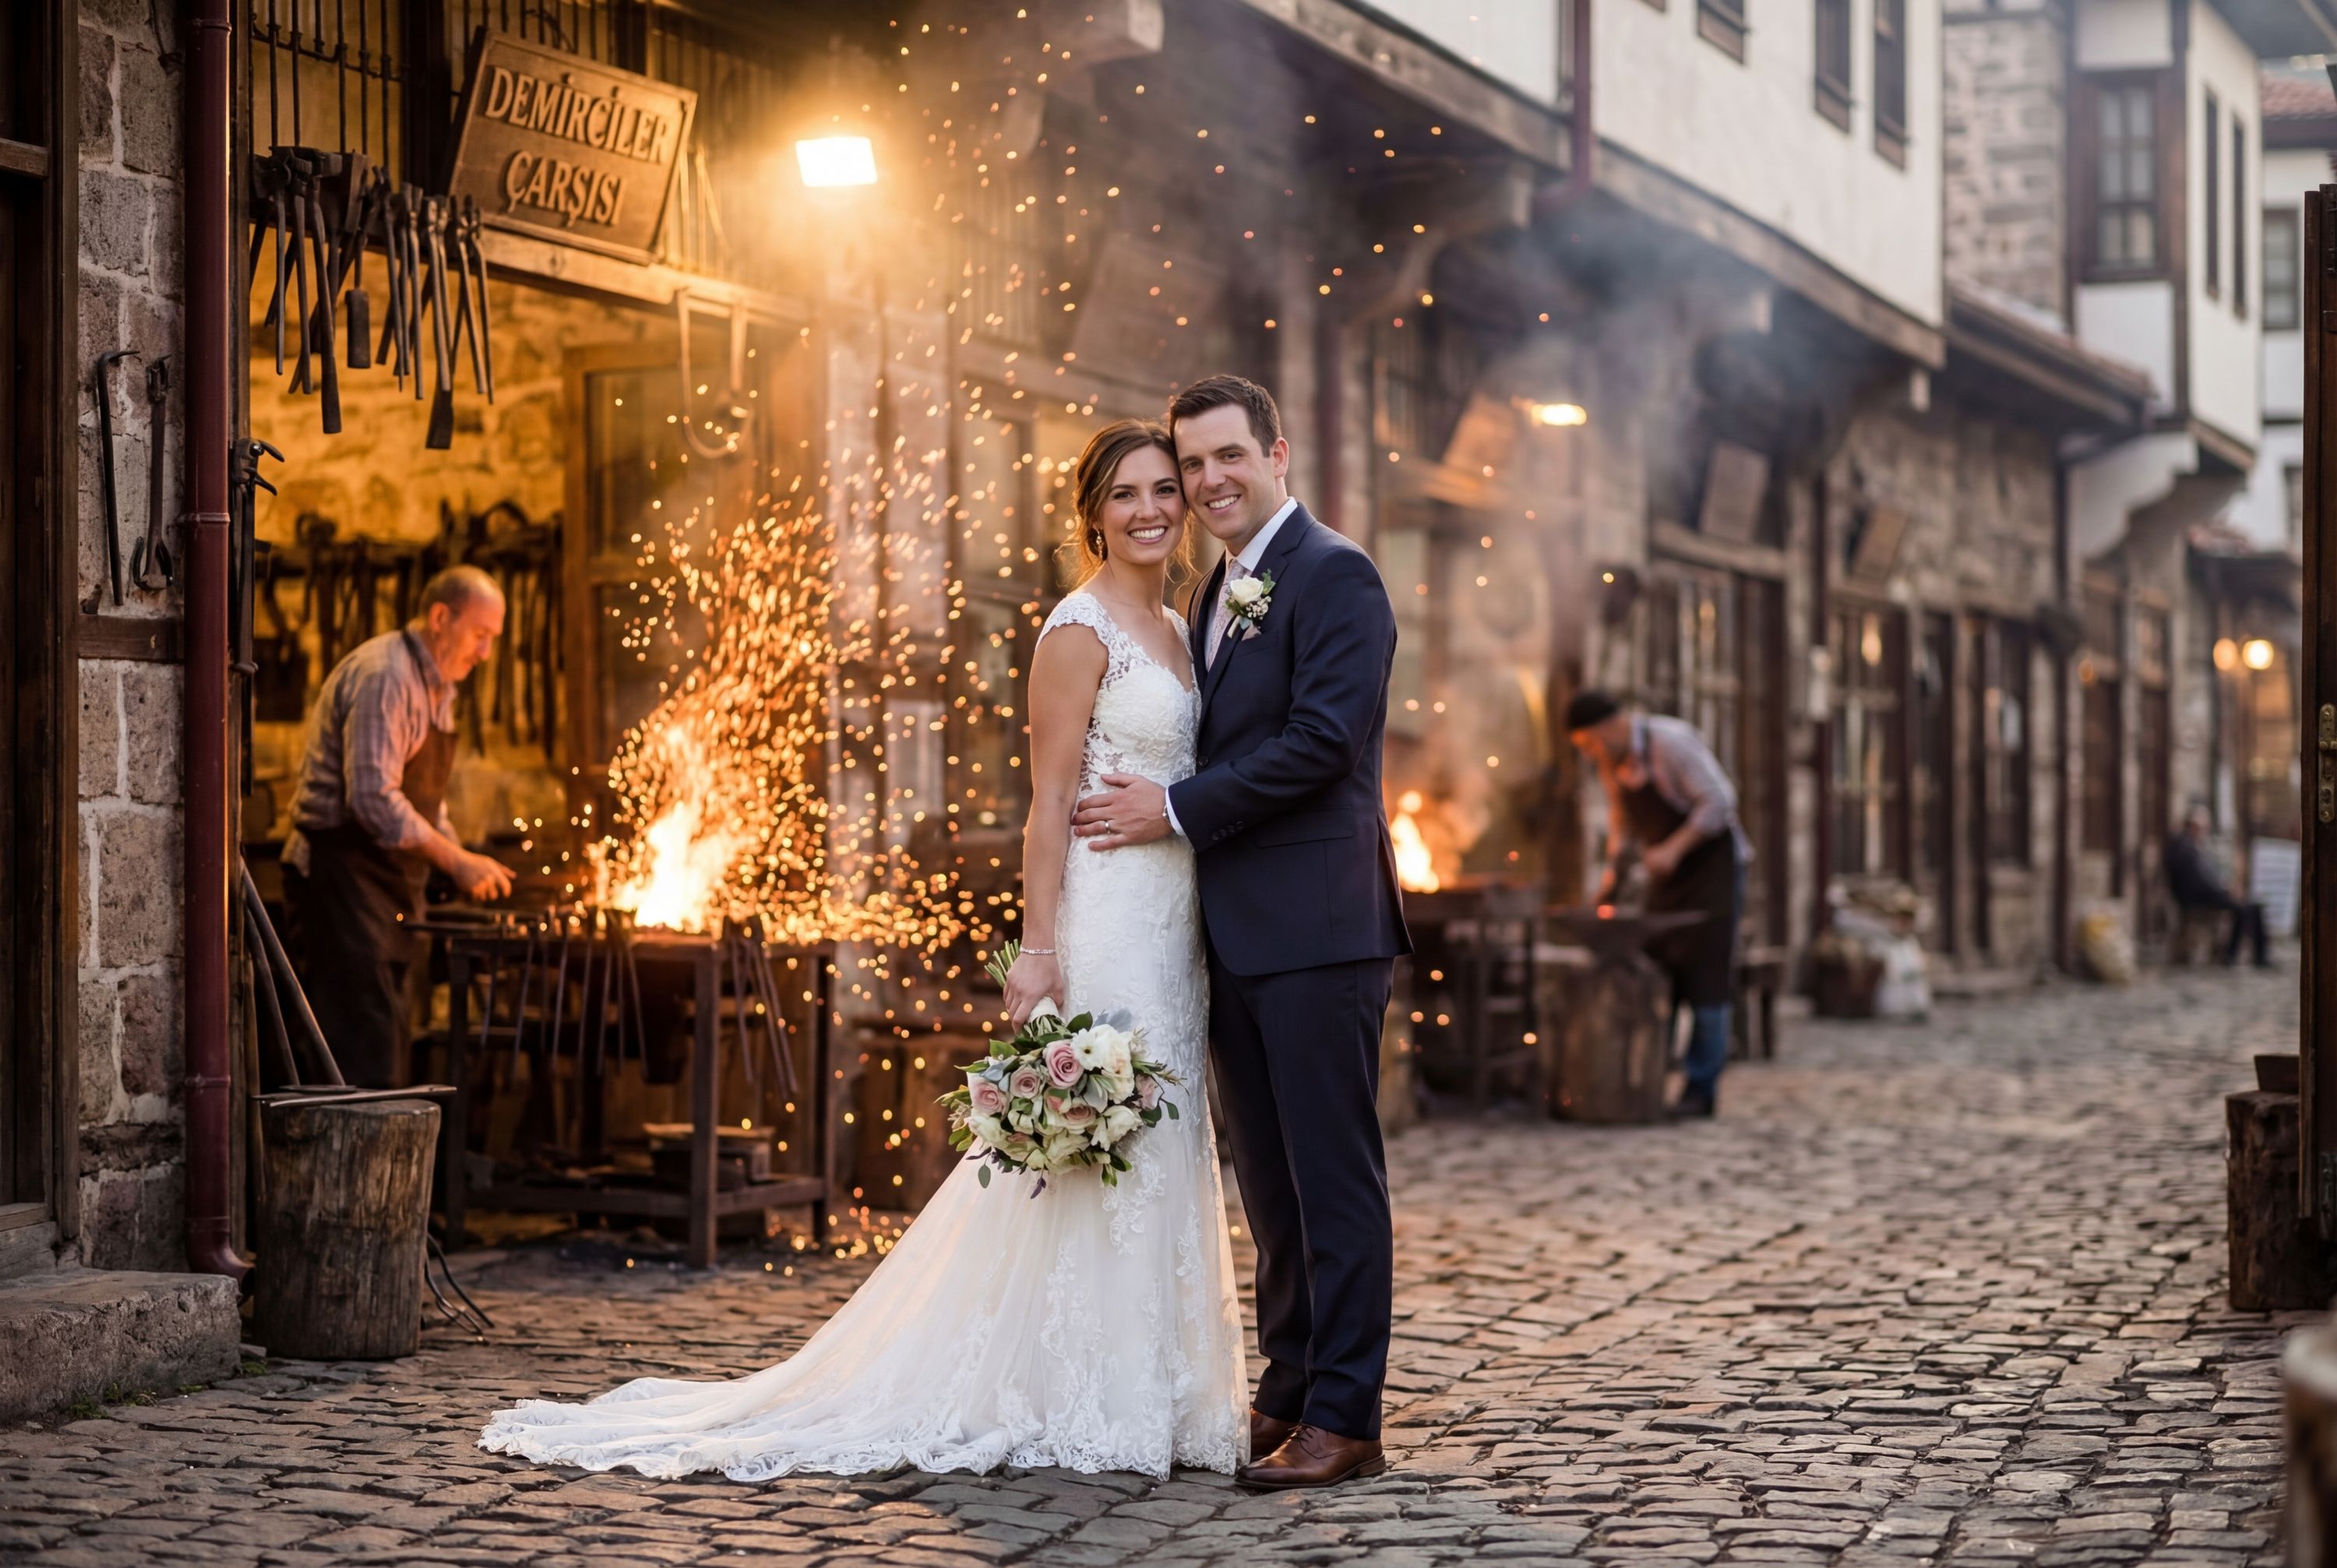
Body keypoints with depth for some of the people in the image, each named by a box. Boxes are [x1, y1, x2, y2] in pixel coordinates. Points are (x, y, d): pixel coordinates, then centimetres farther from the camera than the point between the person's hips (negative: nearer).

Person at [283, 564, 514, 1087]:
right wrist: (457, 862, -21)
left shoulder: (437, 686, 17)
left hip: (387, 882, 10)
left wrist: (466, 865, 11)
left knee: (387, 1047, 10)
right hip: (342, 873, -10)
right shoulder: (384, 677, -16)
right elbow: (373, 797, -25)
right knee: (365, 1049, -15)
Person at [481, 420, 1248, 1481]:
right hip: (1103, 917, -8)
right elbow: (1050, 799, -13)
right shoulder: (1079, 630, -9)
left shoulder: (1175, 628, 16)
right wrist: (1038, 951, -18)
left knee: (1156, 1147, 10)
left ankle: (1148, 1399, 17)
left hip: (1171, 924, 8)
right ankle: (1078, 1404, 2)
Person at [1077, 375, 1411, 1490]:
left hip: (1315, 926, -9)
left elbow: (1322, 738, -18)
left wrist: (1176, 810, -13)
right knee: (1269, 1179, 13)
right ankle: (1285, 1397, 20)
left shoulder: (1333, 575, -8)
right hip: (1235, 931, 9)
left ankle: (1344, 1418, -1)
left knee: (1333, 1176, -5)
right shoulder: (1219, 594, 20)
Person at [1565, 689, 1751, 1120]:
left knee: (1706, 979, -8)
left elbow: (1717, 802, -24)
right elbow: (1622, 820, 15)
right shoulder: (1612, 760, 3)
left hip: (1715, 863, -7)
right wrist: (1614, 869, 2)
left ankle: (1702, 1089, -6)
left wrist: (1673, 848, -29)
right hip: (1667, 874, 7)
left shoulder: (1671, 742, -21)